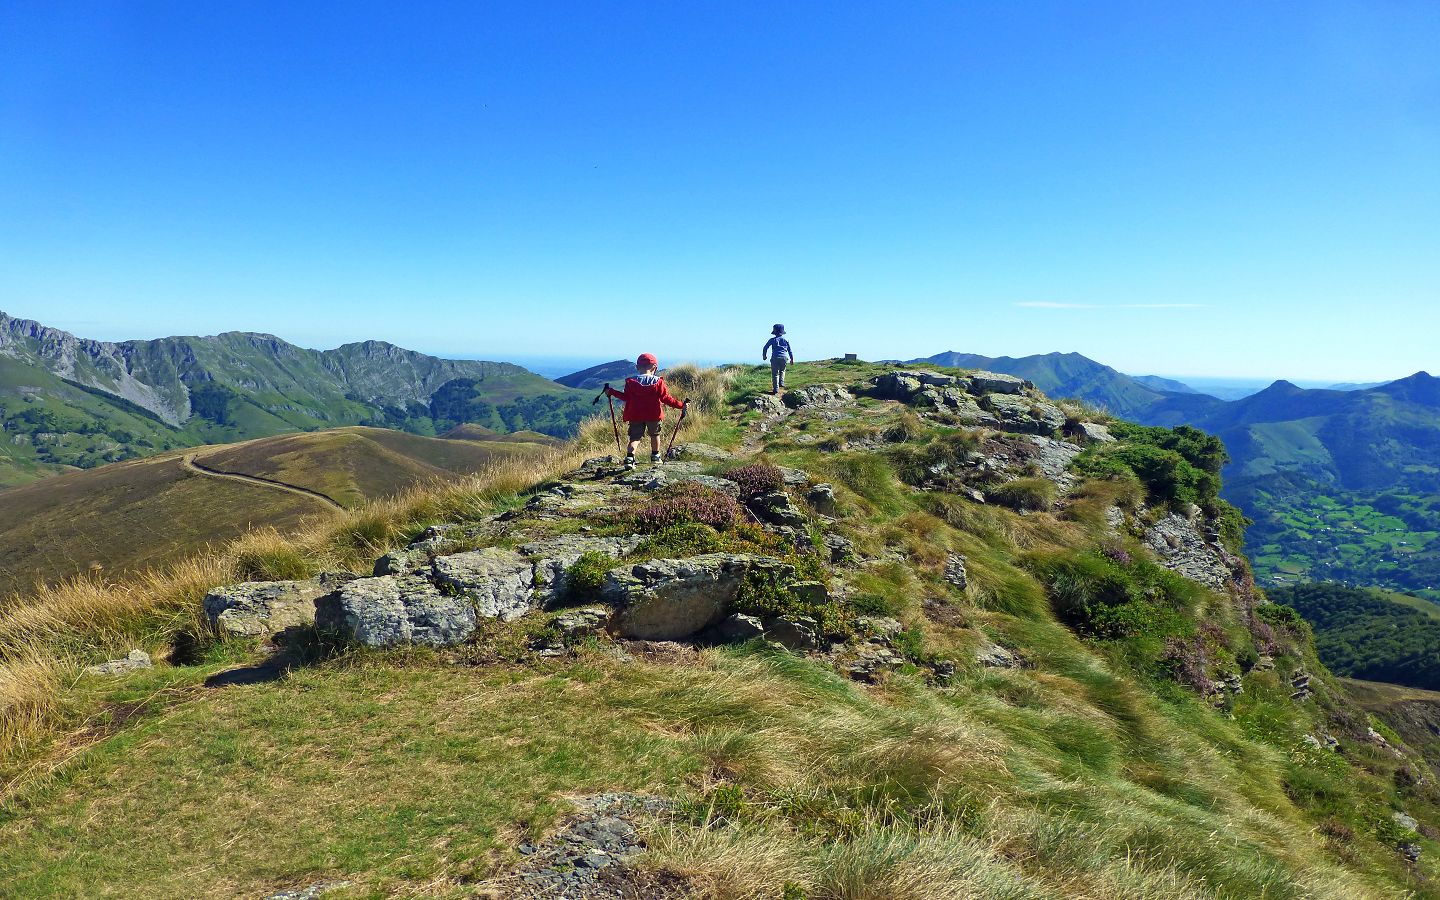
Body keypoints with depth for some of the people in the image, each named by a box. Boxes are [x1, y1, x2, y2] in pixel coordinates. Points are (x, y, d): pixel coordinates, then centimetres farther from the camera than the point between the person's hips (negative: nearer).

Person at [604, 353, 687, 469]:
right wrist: (681, 405, -1)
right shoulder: (658, 382, -6)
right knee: (655, 435, 21)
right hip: (654, 416, 0)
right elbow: (666, 398, -8)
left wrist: (611, 392, 8)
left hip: (635, 416, 0)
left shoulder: (631, 382, -4)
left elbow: (626, 397, -4)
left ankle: (629, 457, -18)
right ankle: (655, 457, 30)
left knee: (635, 437, 3)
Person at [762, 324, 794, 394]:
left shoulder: (772, 340, 4)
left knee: (775, 374, 1)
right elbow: (790, 350, 13)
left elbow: (765, 348, 6)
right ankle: (781, 382, 13)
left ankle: (776, 389, -4)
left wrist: (764, 355, 22)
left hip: (775, 358, -2)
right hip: (784, 357, 2)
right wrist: (792, 359, 22)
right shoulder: (786, 340, 10)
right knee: (782, 370, 28)